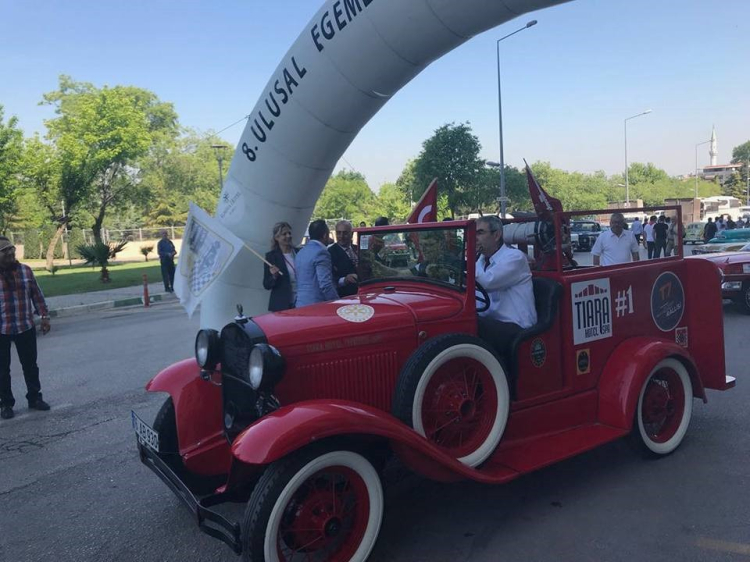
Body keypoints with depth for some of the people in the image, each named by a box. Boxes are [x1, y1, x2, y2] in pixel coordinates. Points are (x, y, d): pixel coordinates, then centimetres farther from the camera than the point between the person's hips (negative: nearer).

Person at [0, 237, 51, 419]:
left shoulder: (25, 270, 2)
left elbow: (36, 294, 7)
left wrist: (44, 316, 4)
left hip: (25, 327, 3)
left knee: (30, 365, 13)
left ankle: (34, 398, 27)